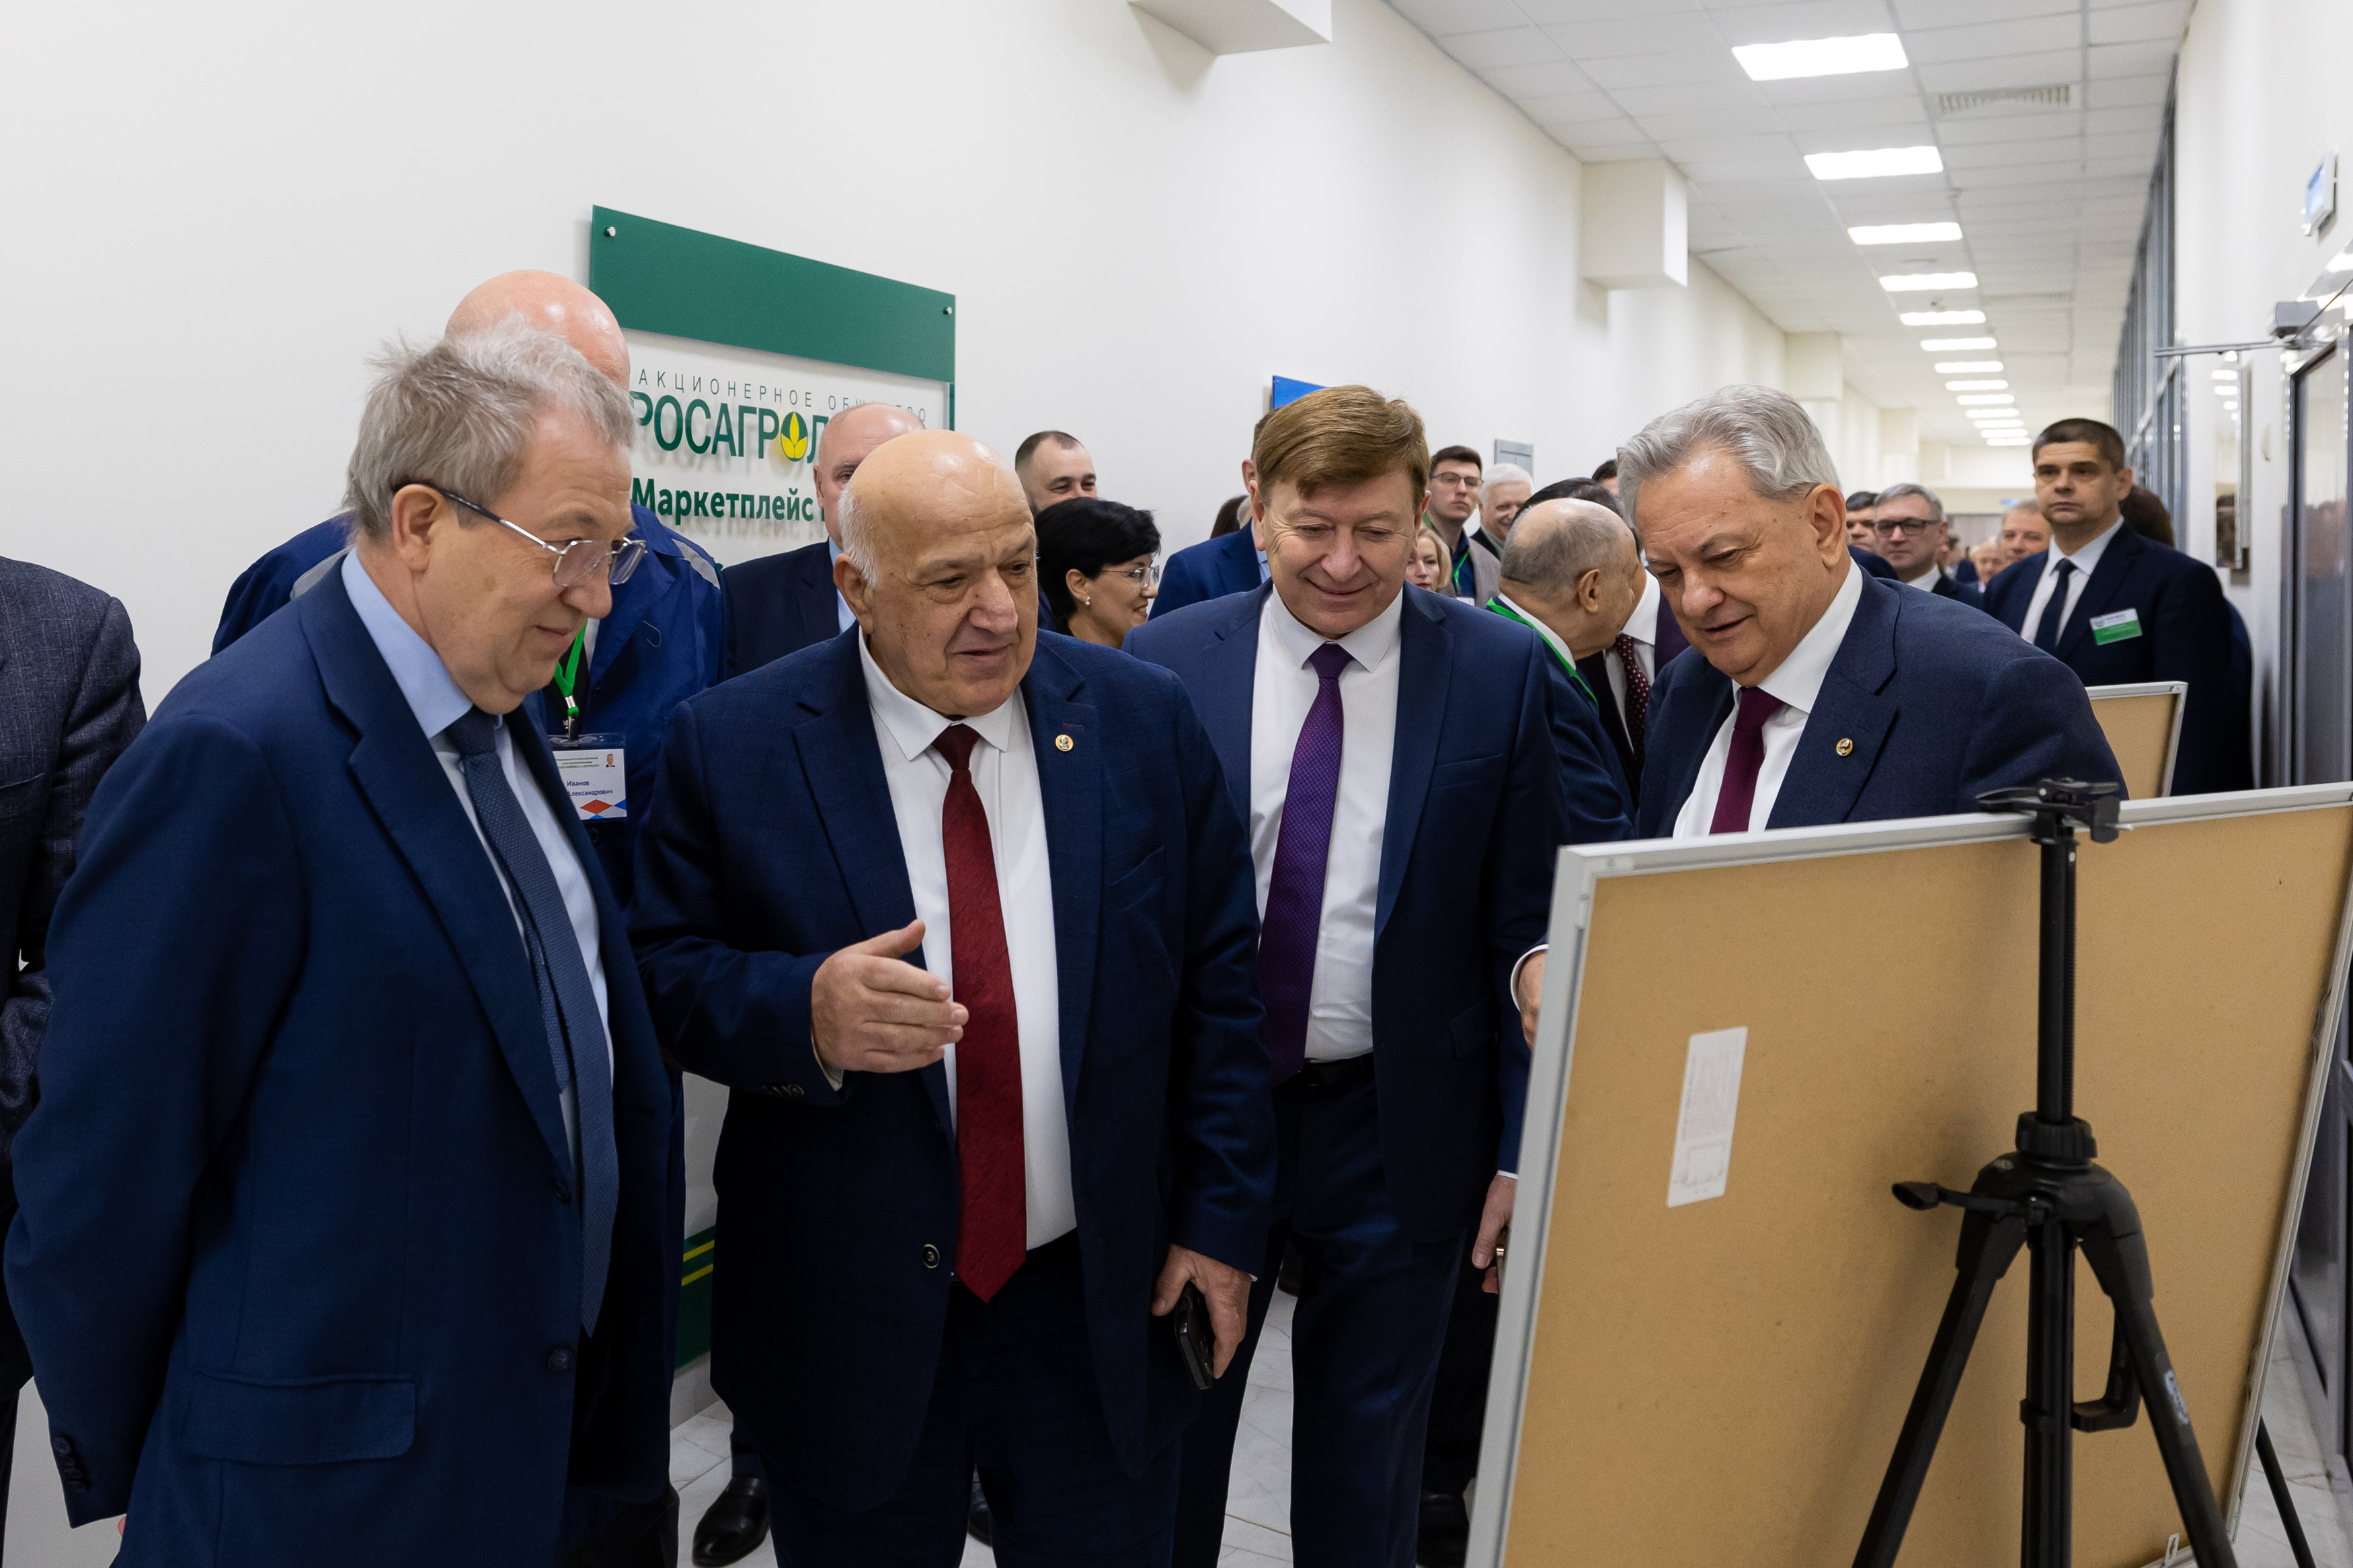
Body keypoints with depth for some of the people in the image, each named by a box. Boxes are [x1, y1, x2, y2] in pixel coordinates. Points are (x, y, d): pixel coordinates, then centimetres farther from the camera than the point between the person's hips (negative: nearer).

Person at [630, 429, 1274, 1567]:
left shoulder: (1144, 720, -3)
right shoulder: (733, 743, -8)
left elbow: (1221, 981, 1)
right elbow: (664, 972, -4)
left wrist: (1222, 1217, -1)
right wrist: (803, 1011, -25)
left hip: (1105, 1302, 2)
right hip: (849, 1318, -1)